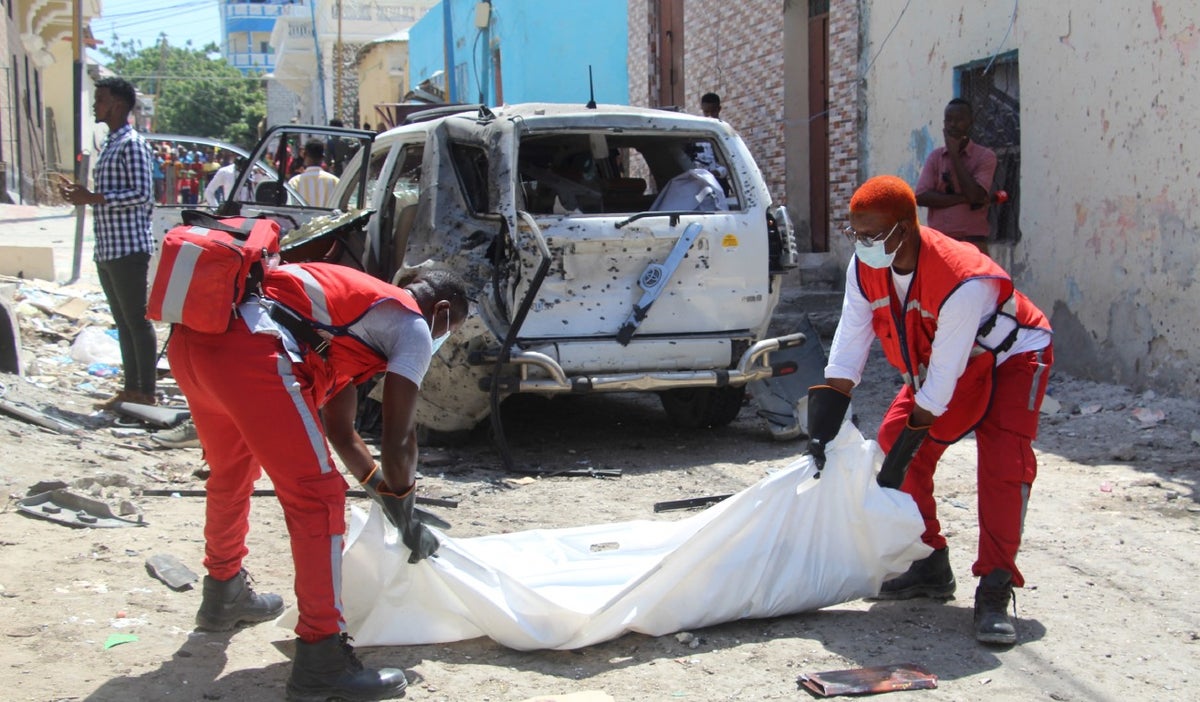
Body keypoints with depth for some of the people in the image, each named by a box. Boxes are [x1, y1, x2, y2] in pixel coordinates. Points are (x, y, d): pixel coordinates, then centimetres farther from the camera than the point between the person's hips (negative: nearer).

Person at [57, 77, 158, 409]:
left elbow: (142, 194, -18)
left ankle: (147, 393, -1)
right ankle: (131, 388, 18)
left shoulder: (132, 144, -10)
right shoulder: (109, 145, 19)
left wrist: (92, 198, -18)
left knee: (137, 320, -5)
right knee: (123, 321, 12)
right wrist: (82, 194, 10)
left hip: (128, 247, -10)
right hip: (107, 248, 10)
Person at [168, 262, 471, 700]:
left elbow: (339, 428, 40)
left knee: (231, 473, 31)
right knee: (317, 500, -3)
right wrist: (407, 519, 20)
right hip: (249, 350, -10)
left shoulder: (356, 300, 36)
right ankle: (321, 661, -2)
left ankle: (223, 597, 51)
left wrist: (384, 492, 46)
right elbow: (398, 438, 5)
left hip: (190, 337, 10)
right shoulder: (414, 328, 12)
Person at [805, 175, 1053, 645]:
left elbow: (943, 376, -34)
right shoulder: (865, 268, -19)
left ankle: (994, 590, -18)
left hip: (1011, 358, -7)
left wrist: (904, 451, -30)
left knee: (1004, 463, -24)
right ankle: (930, 566, 10)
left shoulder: (965, 281, -39)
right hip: (936, 361, 7)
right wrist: (823, 424, -21)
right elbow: (848, 346, -15)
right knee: (893, 442, -3)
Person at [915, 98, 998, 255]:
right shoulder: (935, 156, 10)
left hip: (972, 242, -3)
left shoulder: (985, 156, 1)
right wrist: (962, 198, -11)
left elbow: (975, 195, -14)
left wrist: (954, 154, -7)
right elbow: (921, 197, -2)